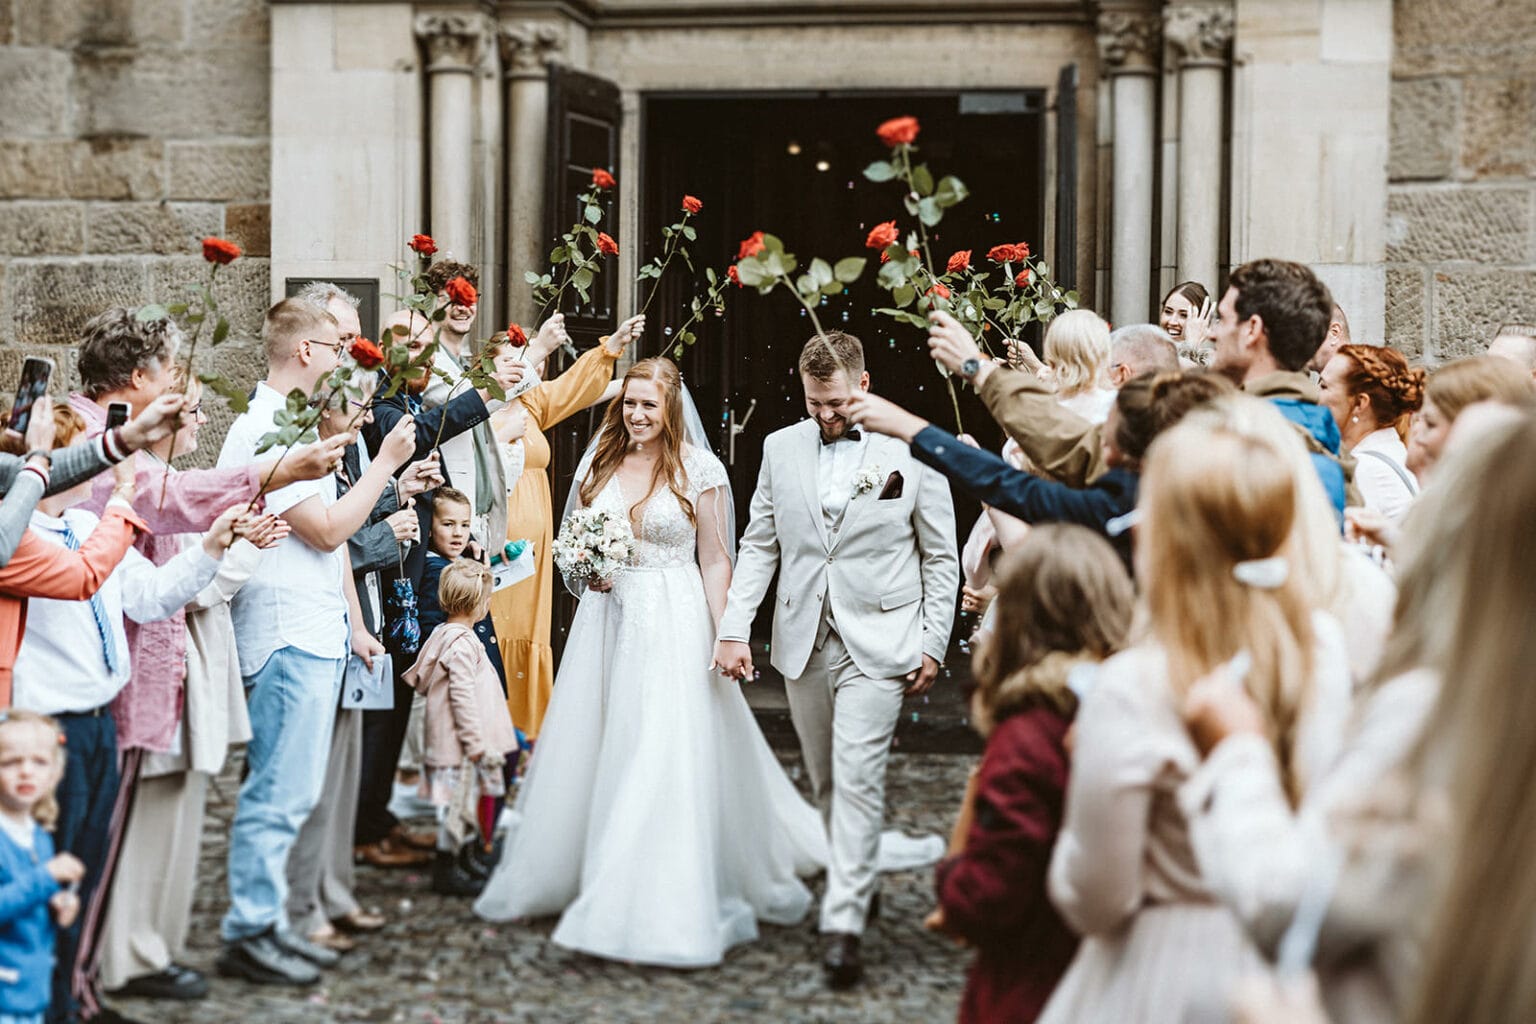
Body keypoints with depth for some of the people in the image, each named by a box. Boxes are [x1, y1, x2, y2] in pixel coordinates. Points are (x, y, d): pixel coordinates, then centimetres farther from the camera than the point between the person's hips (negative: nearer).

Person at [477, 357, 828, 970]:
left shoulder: (699, 469, -5)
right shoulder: (601, 461, 8)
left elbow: (715, 561, -4)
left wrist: (727, 638, -11)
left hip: (672, 625, -5)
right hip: (604, 618, 5)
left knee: (667, 756, -7)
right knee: (586, 752, 11)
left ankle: (663, 903, -2)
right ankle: (571, 872, 28)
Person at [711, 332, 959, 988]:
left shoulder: (910, 451, -4)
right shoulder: (781, 448, 7)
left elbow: (941, 558, 1)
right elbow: (759, 544, 11)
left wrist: (933, 645, -3)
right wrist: (734, 628, 2)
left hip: (878, 645, -4)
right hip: (804, 641, 4)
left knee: (857, 781, -10)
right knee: (825, 783, 13)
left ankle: (843, 924, -9)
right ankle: (858, 882, 31)